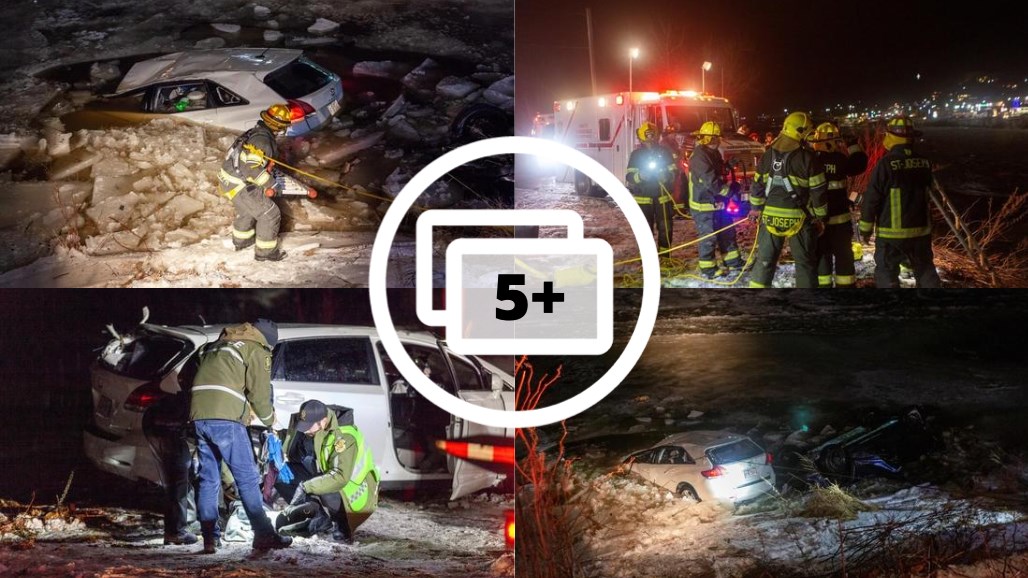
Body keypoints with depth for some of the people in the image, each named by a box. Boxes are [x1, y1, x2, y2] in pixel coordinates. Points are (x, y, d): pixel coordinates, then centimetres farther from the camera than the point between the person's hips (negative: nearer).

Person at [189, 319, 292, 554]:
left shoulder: (217, 345, 28)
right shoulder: (257, 351, 5)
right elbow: (260, 392, 2)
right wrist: (269, 418, 20)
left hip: (199, 417, 7)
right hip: (225, 418, -7)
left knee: (208, 479, 11)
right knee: (248, 478, -3)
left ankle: (209, 537, 10)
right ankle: (264, 535, -3)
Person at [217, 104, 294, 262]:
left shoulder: (257, 132, 6)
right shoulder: (262, 140, -25)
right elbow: (251, 167, -31)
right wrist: (270, 183, -22)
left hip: (229, 179, 10)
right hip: (239, 185, -10)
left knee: (246, 209, 34)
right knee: (270, 214, 0)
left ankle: (241, 240, 55)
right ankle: (265, 251, 13)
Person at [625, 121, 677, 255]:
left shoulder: (665, 152, 3)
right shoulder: (637, 154, 0)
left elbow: (673, 172, 6)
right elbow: (629, 177, -3)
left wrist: (665, 176, -17)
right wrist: (640, 175, -25)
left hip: (662, 197, 1)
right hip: (643, 198, -1)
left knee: (665, 228, 3)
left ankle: (664, 257, 14)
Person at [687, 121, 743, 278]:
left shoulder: (714, 153, 11)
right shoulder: (699, 156, -21)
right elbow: (711, 182, -26)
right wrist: (730, 189, -17)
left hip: (717, 202, 10)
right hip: (704, 205, -10)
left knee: (727, 231, 17)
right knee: (708, 236, -1)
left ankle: (732, 260, 30)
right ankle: (707, 268, 10)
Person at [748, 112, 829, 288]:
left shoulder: (768, 155, 4)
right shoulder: (808, 159, -11)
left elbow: (758, 184, 11)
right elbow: (818, 192, -8)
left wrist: (756, 208, 22)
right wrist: (820, 217, 2)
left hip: (770, 216, 4)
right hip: (798, 218, -4)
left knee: (765, 259, 13)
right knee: (805, 263, 7)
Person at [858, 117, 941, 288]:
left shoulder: (886, 164, -16)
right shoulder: (924, 163, 1)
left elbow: (871, 199, -12)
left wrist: (865, 228, -3)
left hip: (892, 232, -5)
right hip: (921, 229, 5)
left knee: (886, 273, 5)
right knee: (926, 271, 16)